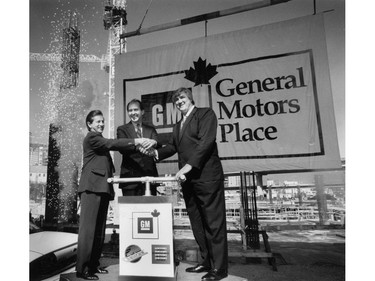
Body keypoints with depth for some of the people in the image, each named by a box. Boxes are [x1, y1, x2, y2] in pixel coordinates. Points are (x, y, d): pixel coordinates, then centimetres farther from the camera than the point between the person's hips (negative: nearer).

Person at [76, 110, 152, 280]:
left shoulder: (100, 139, 26)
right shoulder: (91, 137, -3)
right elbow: (111, 144, -18)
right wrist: (136, 141, -22)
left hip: (102, 187, 9)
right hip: (92, 187, -9)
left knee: (99, 228, 9)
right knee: (88, 227, -7)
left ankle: (94, 264, 17)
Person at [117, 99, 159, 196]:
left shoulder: (151, 130, 15)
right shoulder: (122, 129, 8)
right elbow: (122, 148, -9)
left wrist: (154, 143, -25)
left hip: (149, 176, 2)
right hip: (130, 176, -2)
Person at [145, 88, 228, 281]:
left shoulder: (205, 114, -1)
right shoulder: (178, 126, 23)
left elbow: (206, 142, -13)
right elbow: (172, 147, 15)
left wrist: (188, 166, -19)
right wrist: (155, 152, -3)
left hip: (207, 177, -7)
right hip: (187, 179, 8)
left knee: (214, 222, 0)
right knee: (197, 223, 13)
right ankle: (207, 261, 27)